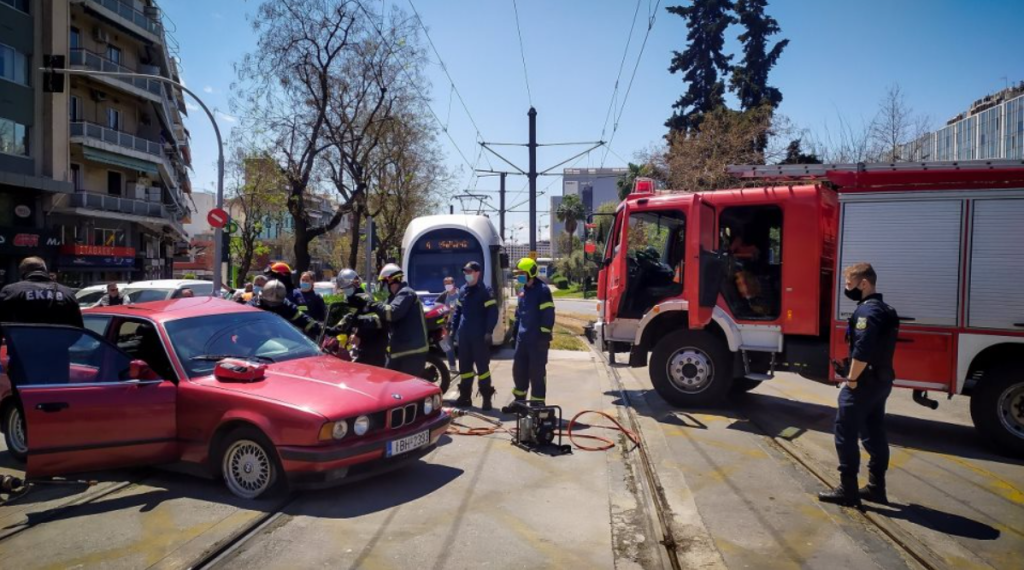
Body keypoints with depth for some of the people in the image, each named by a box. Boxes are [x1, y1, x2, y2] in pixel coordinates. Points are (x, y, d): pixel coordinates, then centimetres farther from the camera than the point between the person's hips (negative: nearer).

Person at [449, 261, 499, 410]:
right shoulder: (462, 290, 13)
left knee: (482, 365, -4)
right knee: (464, 365, 11)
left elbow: (493, 312, -10)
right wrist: (453, 329, 12)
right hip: (463, 335, 6)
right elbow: (457, 311, 19)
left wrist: (488, 332, -16)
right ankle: (465, 396, 20)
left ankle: (487, 398, 2)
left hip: (479, 335, -6)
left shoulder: (485, 291, -6)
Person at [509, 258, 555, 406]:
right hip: (522, 338, 8)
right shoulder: (523, 291, 14)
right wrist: (515, 332, 20)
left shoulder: (542, 290, -11)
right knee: (518, 369, 13)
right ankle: (519, 400, 28)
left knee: (537, 372, -1)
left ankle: (538, 403, 8)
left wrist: (545, 335, -18)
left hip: (537, 339, -8)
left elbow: (548, 315, -15)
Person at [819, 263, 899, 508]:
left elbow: (862, 351, -28)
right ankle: (876, 487, 23)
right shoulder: (885, 309, 14)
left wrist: (852, 379, -17)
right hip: (882, 381, 10)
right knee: (874, 434, 15)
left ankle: (847, 490, 2)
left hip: (865, 382, -10)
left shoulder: (867, 310, -18)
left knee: (846, 434, -2)